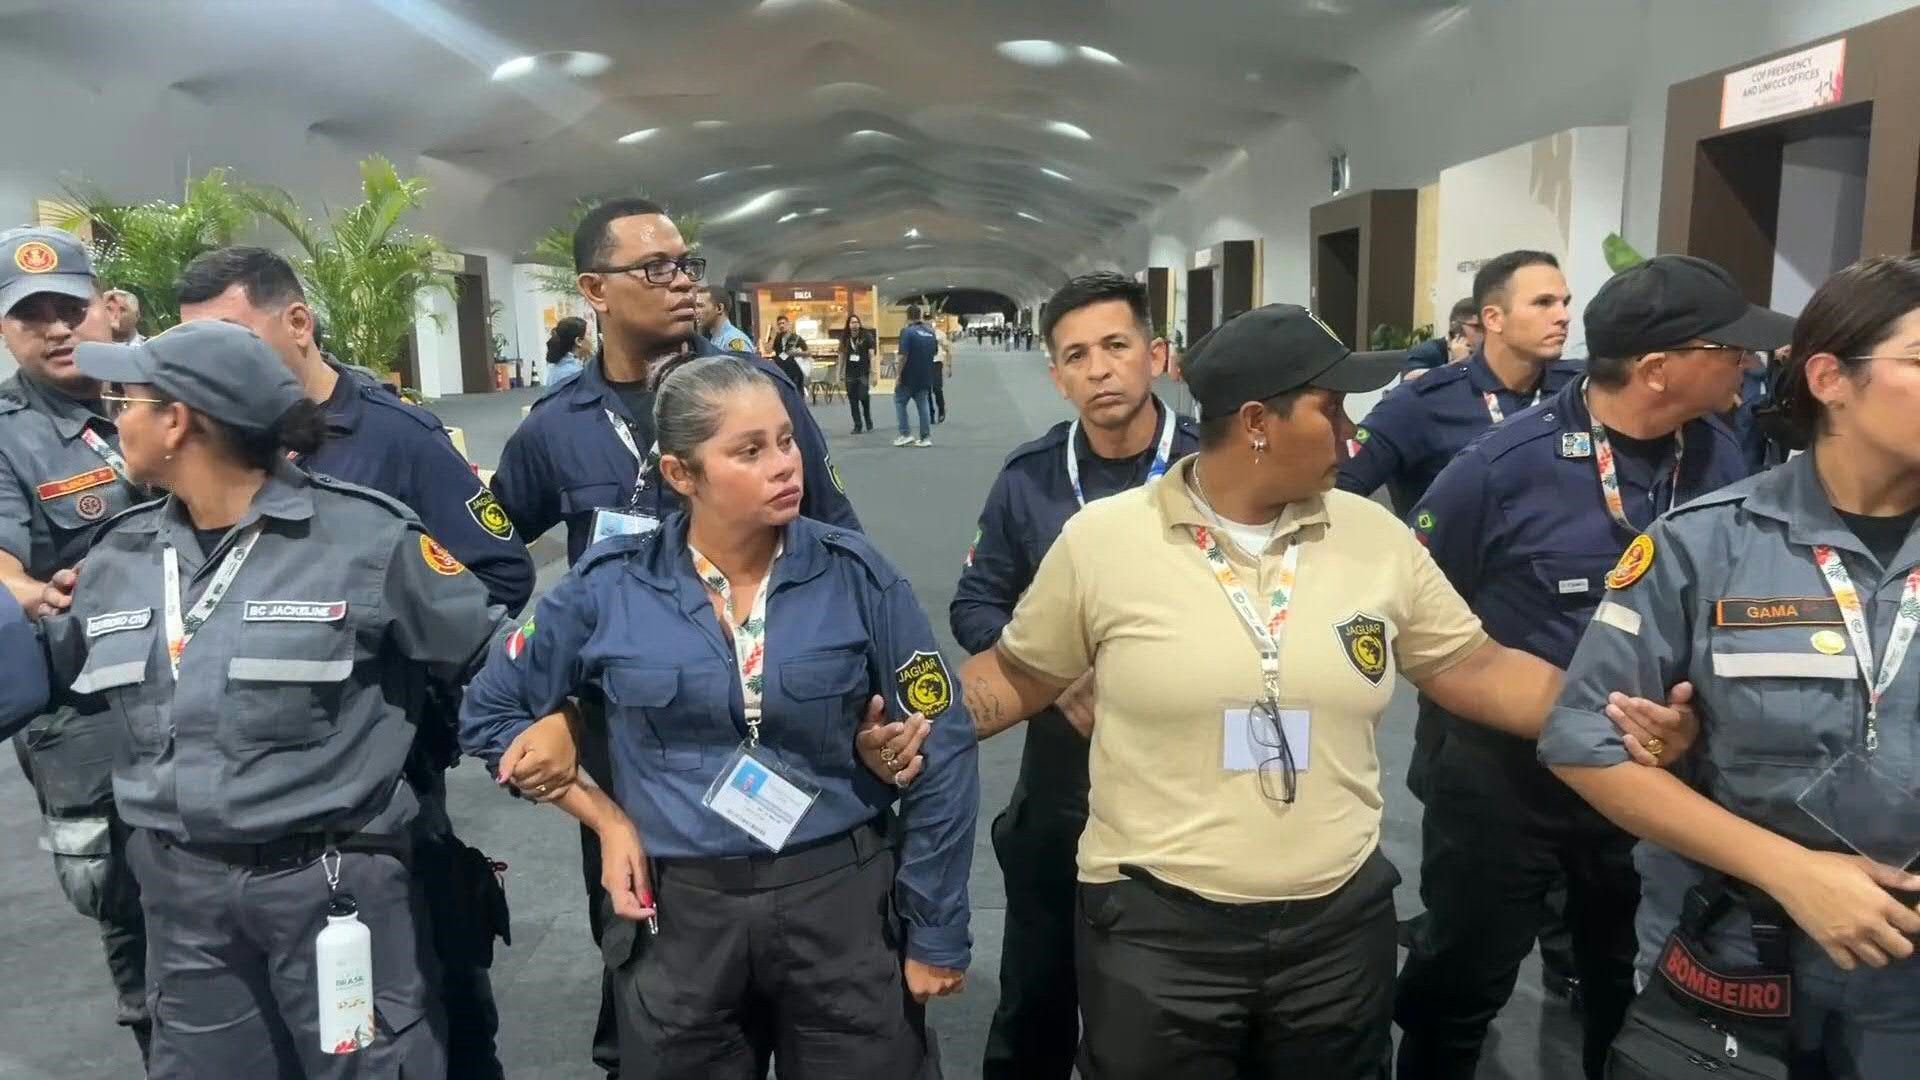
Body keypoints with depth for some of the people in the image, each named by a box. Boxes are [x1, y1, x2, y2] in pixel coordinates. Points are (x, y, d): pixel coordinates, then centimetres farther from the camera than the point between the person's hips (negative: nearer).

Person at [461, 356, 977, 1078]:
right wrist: (606, 819, 0)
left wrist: (936, 934, -1)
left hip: (842, 903, 0)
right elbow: (490, 712, 8)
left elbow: (941, 752, -4)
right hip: (678, 916, 1)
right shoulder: (609, 586, -6)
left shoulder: (856, 576, -8)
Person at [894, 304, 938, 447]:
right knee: (923, 405, 10)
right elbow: (935, 352, 15)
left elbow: (903, 355, -20)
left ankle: (905, 435, 4)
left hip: (910, 376, -6)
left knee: (900, 402, 9)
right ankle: (926, 437, 6)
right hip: (926, 377, 6)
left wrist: (899, 375, -14)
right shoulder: (930, 331, 7)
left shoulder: (907, 331, -14)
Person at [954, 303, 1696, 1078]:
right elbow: (1019, 675, 2)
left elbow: (1474, 668, 7)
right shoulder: (1101, 539, -9)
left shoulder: (1379, 539, 0)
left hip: (1340, 921, 3)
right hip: (1155, 925, -3)